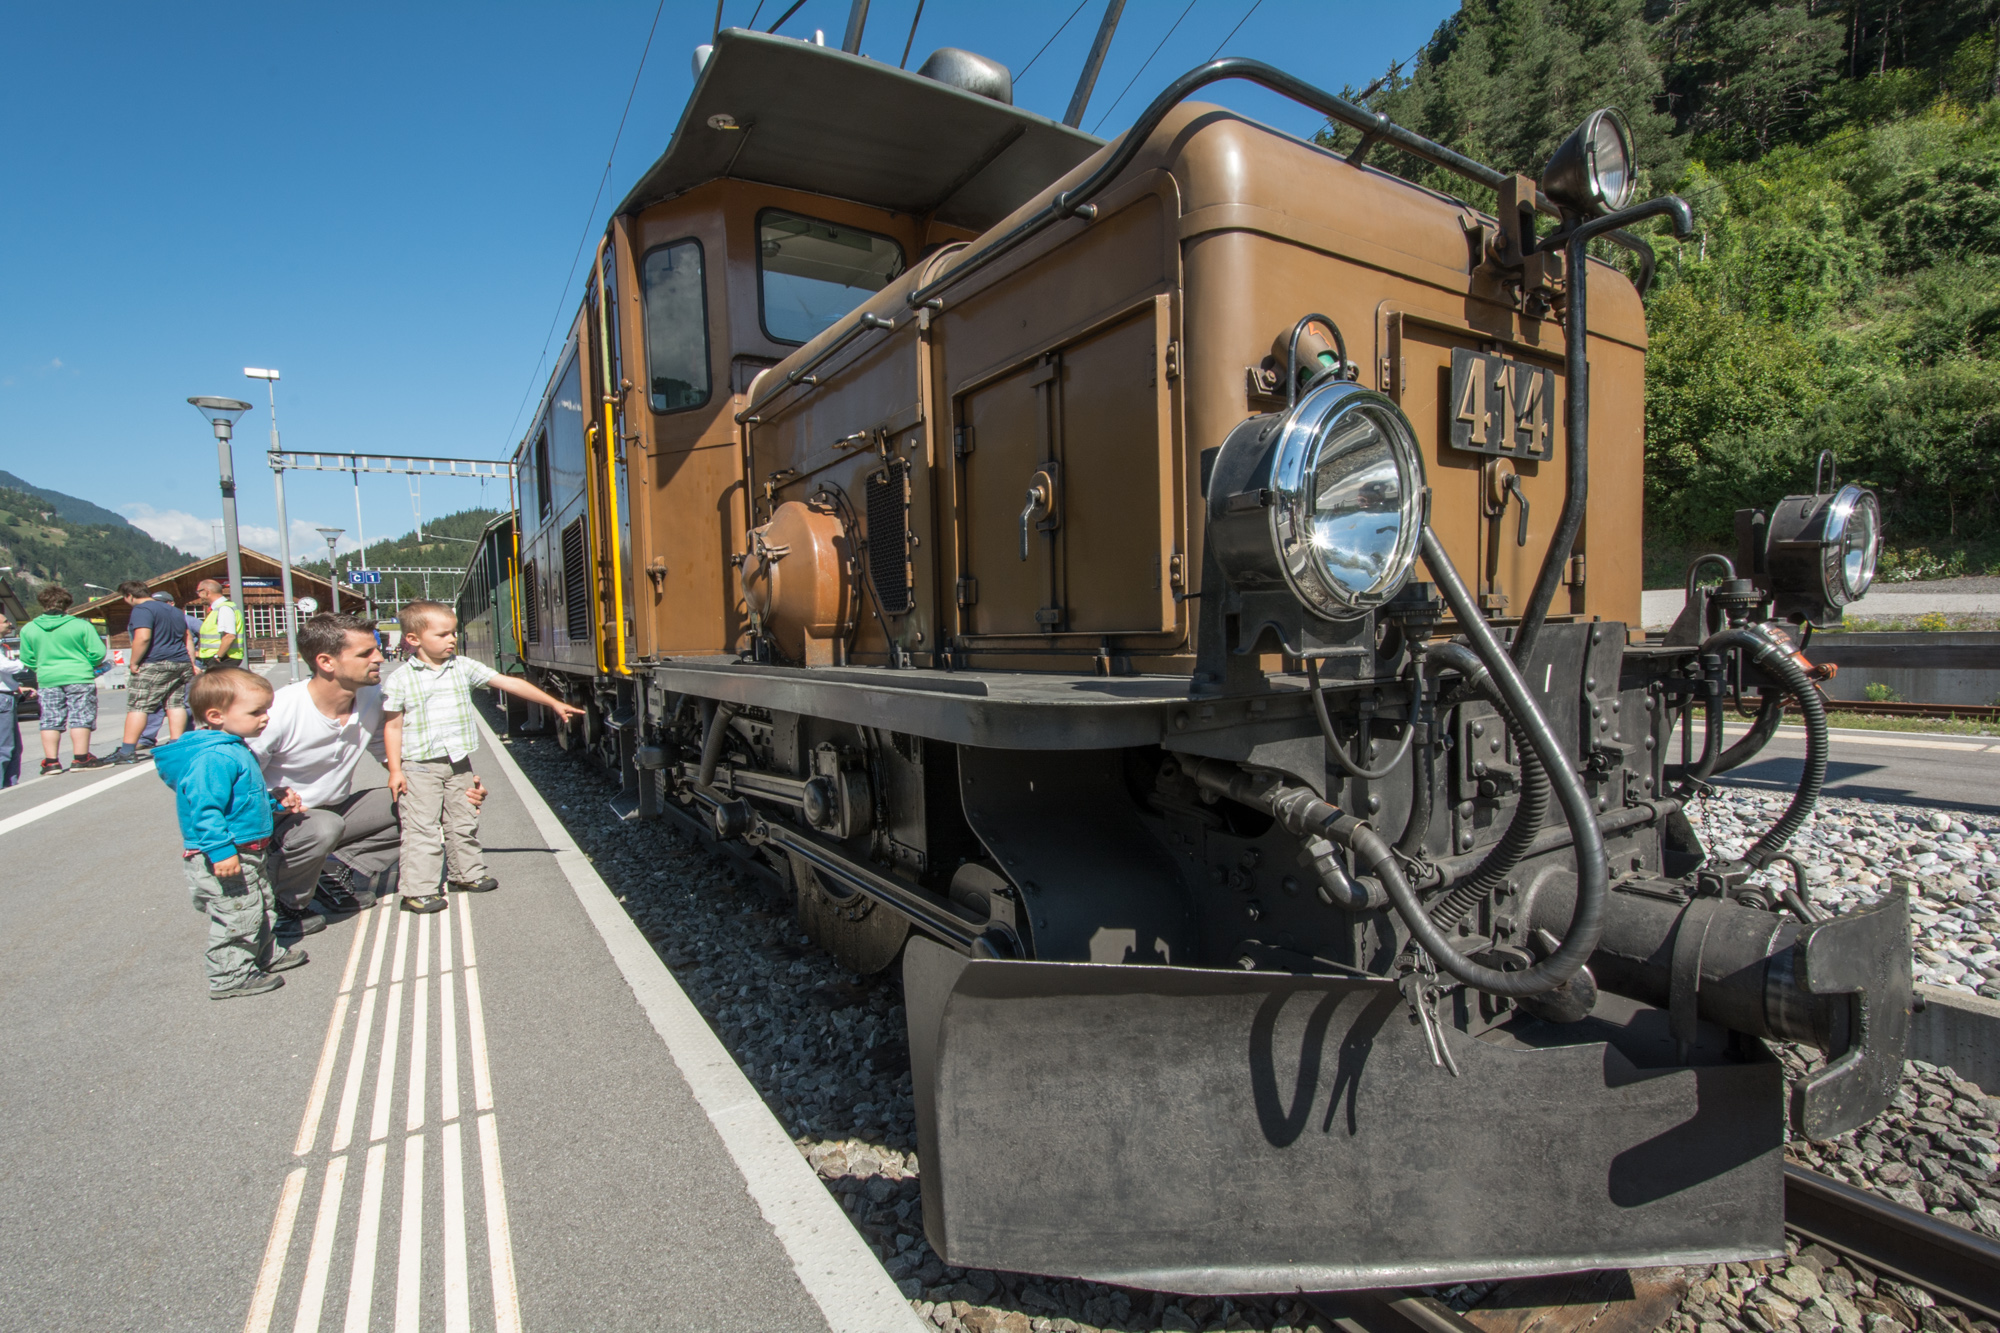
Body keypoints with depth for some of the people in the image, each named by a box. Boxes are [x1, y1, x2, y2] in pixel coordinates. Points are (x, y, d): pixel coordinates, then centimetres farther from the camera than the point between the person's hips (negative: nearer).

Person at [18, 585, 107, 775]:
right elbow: (98, 652, -7)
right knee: (80, 718, 0)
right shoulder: (81, 625, -7)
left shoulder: (28, 629, 4)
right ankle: (81, 758, -2)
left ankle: (50, 761, 9)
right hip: (79, 678, -3)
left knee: (50, 721, 8)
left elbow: (27, 659, 9)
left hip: (47, 680, 3)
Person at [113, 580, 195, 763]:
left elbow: (142, 638, -22)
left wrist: (134, 662, -14)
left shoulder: (141, 610, -8)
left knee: (137, 706, -4)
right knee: (175, 704, 8)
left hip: (154, 665, -8)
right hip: (181, 663, 8)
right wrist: (192, 664, 24)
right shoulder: (172, 610, 19)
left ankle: (127, 751, -6)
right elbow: (188, 637, 23)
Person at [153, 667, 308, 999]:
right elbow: (205, 810, -29)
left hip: (247, 853, 11)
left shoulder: (235, 750, 9)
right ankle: (231, 976, 13)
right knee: (238, 915, -1)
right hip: (224, 859, -11)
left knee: (263, 906, 23)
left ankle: (266, 954, 40)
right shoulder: (213, 758, -25)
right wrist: (220, 851, -32)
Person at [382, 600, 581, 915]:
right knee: (422, 828, -3)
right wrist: (395, 770, -6)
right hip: (420, 767, -4)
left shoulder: (464, 668, 3)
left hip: (459, 764, 4)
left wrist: (553, 703, 2)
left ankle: (467, 873, 31)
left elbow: (508, 683, 3)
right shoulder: (400, 680, -6)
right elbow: (392, 727, -3)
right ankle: (419, 891, 5)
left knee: (464, 822, 15)